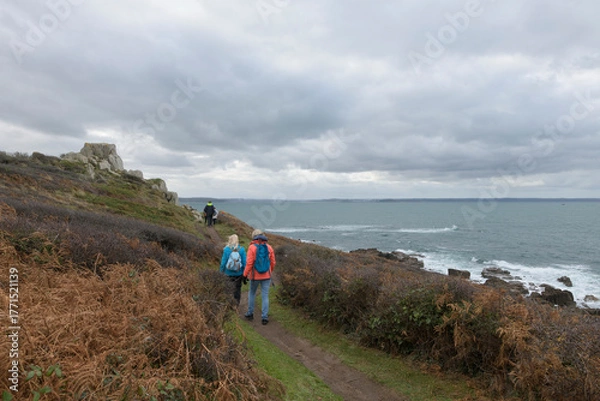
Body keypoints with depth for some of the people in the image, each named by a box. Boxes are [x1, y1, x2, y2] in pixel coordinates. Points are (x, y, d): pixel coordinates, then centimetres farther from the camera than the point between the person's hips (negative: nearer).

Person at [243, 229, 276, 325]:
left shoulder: (252, 247, -12)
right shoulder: (269, 247, -2)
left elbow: (249, 263, -15)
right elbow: (273, 263, 3)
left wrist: (245, 274, -4)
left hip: (255, 276, -1)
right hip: (266, 276, 2)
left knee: (252, 293, 20)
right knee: (265, 296, 6)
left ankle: (250, 313, 29)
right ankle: (265, 317, 5)